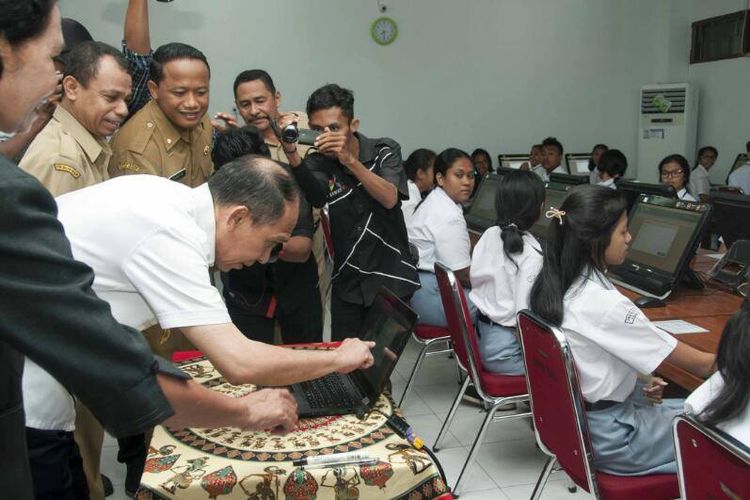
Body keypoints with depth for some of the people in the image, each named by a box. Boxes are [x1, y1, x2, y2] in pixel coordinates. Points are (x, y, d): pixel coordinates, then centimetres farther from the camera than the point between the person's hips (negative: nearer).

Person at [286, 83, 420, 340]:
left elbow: (390, 199, -20)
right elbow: (317, 197, -25)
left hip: (391, 280, -1)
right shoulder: (318, 163, -4)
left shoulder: (385, 151, -4)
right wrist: (291, 153, -42)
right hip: (347, 282, 2)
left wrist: (350, 160, -31)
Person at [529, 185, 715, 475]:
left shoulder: (553, 285, -4)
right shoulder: (606, 305, -28)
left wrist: (638, 382, 3)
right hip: (609, 437, -8)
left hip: (572, 418, 8)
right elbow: (701, 364, -18)